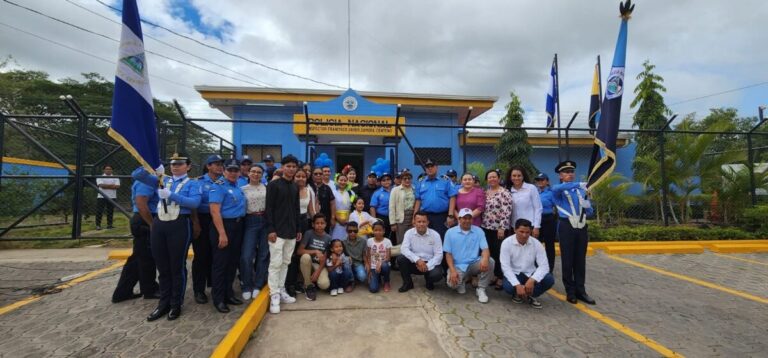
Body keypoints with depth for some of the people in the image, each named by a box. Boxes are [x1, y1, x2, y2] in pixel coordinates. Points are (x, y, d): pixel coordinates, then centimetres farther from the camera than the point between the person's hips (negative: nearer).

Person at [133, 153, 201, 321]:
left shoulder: (192, 184, 1)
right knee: (162, 266, 12)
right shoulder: (163, 180, 16)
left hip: (180, 226, -5)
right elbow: (136, 175, 14)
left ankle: (176, 304, 18)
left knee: (177, 266, 4)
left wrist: (171, 195, -21)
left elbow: (194, 202, -17)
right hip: (159, 225, 5)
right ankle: (164, 303, 25)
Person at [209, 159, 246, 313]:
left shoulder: (238, 185, 10)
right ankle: (218, 298, 13)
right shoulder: (218, 186, -12)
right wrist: (222, 233, -23)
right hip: (223, 225, -8)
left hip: (238, 226, 8)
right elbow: (215, 211, -19)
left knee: (233, 262, 15)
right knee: (221, 263, 1)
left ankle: (228, 294, 27)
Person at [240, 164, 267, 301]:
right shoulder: (242, 189, 6)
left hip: (266, 221, 1)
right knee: (246, 256, -7)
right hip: (250, 222, -1)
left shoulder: (266, 188, 6)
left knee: (264, 254, 6)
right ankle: (246, 286, 13)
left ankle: (258, 285, 20)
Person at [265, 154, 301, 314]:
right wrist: (270, 229, -16)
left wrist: (298, 229, 14)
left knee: (286, 263, 11)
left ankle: (281, 291, 22)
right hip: (277, 231, -6)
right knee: (275, 263, -4)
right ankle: (274, 295, 5)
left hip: (291, 232, 6)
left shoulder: (295, 187, 13)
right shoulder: (273, 185, -5)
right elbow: (268, 209, -10)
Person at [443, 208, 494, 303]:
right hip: (457, 266, -1)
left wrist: (485, 258, -34)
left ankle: (481, 289, -7)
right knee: (452, 283, -30)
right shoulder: (450, 232, -3)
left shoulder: (478, 231, 0)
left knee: (490, 261, -28)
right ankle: (462, 281, 11)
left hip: (474, 264, 2)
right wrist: (452, 271, -18)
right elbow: (448, 254, -3)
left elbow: (485, 249, -9)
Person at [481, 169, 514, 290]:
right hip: (486, 228, 6)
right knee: (490, 253, 11)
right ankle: (494, 275, 23)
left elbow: (507, 212, -15)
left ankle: (501, 278, 12)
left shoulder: (504, 193, -10)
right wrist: (482, 224, 12)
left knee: (499, 253, 1)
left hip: (498, 228, -6)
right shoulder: (485, 193, 11)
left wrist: (502, 227, -19)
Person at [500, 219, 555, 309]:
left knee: (549, 279, -25)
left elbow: (544, 265, -15)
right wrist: (517, 285, -32)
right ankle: (517, 294, 4)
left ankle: (530, 295, 2)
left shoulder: (536, 243, -10)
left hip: (530, 274, 2)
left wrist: (532, 280, -32)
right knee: (508, 287, -34)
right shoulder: (507, 243, -16)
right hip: (514, 274, -2)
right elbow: (505, 267, -20)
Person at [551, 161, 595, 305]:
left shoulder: (581, 190, 15)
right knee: (567, 260, 2)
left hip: (581, 227, 4)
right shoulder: (558, 190, 0)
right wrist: (578, 184, -35)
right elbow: (555, 188, -28)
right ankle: (570, 291, 12)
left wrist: (587, 205, -10)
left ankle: (580, 290, 20)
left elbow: (589, 212, 14)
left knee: (580, 260, 10)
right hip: (566, 226, -4)